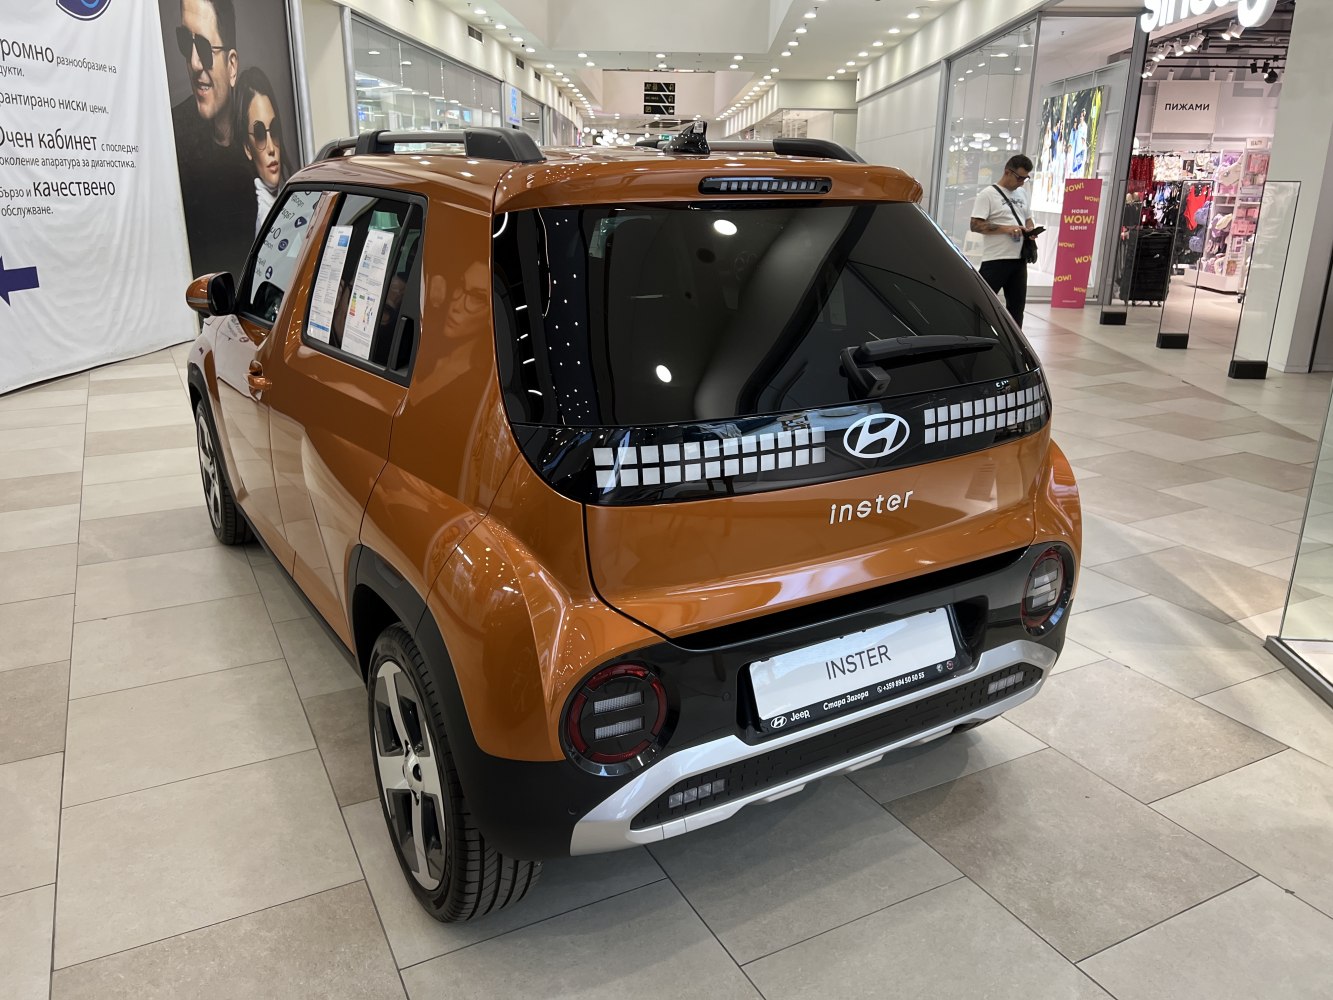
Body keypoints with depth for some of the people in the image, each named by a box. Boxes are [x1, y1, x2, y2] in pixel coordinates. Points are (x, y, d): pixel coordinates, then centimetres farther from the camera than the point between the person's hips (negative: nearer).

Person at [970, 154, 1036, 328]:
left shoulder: (1022, 194, 16)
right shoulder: (988, 194, -6)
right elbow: (976, 225, -13)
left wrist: (1030, 230, 1)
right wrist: (1006, 229, -20)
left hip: (1019, 259, 7)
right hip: (995, 260, -7)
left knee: (1017, 304, 12)